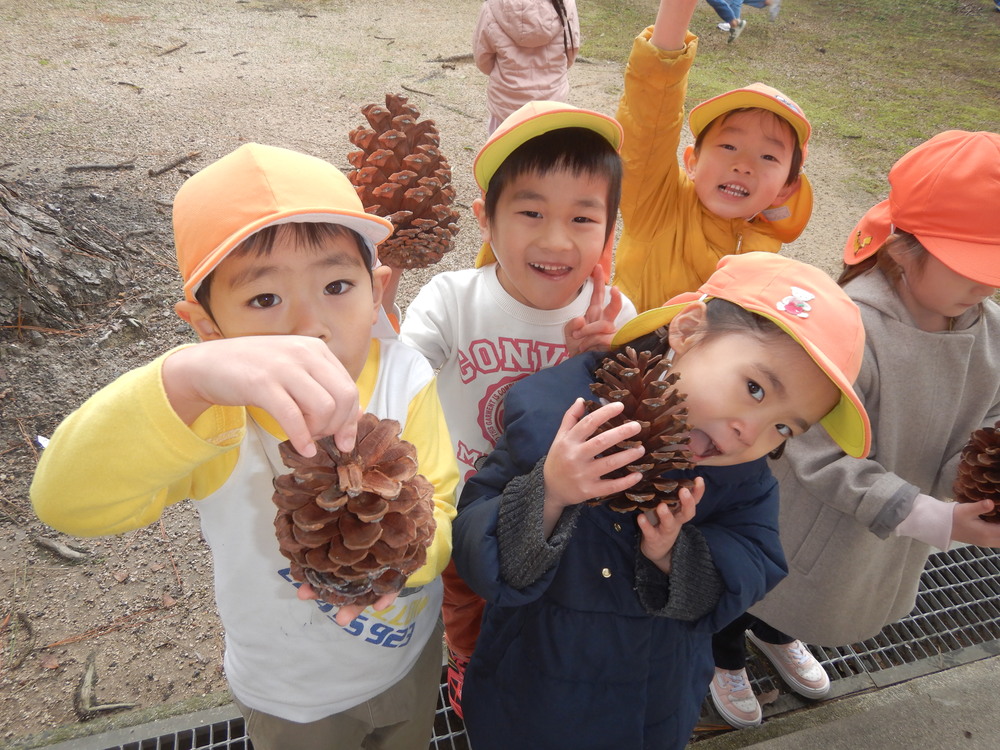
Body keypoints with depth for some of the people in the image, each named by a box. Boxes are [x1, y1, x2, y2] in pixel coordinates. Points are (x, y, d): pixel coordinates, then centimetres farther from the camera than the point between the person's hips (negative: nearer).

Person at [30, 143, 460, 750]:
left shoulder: (405, 378, -25)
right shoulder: (212, 413, -32)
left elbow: (440, 506, -21)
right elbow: (67, 502, -47)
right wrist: (186, 377, -66)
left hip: (412, 654, 2)